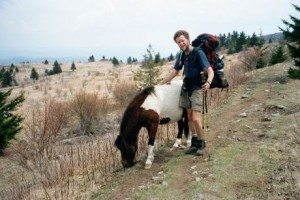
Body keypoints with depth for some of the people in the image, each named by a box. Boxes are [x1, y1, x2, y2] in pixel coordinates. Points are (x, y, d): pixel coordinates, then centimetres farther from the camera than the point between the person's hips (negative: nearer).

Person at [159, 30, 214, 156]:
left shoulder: (198, 53, -13)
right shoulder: (182, 55, 7)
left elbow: (210, 70, -17)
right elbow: (174, 72, 15)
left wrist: (208, 82, -38)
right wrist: (159, 84, 14)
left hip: (196, 88, -6)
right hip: (186, 88, 7)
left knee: (196, 118, -13)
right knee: (189, 117, 10)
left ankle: (201, 144, 7)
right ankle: (194, 143, 22)